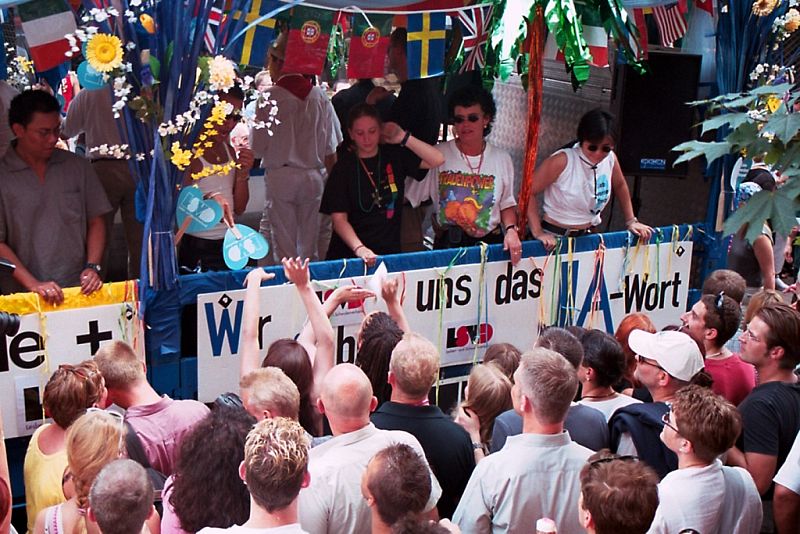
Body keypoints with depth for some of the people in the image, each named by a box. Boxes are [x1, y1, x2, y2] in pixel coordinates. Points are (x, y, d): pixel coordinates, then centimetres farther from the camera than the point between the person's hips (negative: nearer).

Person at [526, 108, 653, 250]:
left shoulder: (610, 159, -4)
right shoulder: (562, 161, -19)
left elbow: (620, 186, 17)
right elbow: (528, 192, -17)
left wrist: (631, 221, 17)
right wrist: (537, 232, -20)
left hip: (586, 237, 5)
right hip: (553, 239, -5)